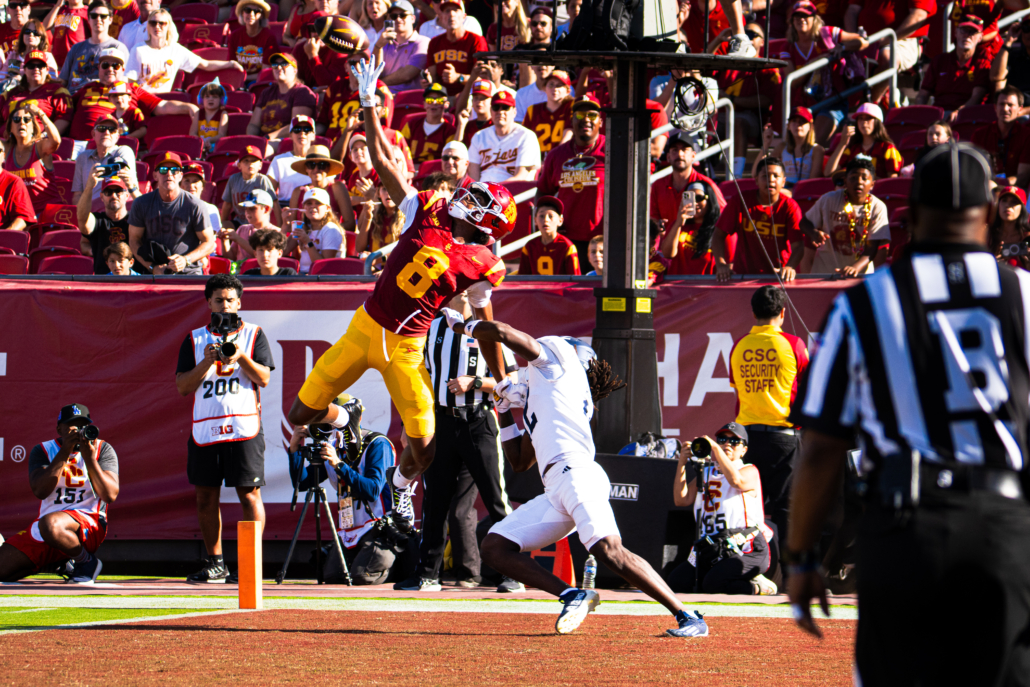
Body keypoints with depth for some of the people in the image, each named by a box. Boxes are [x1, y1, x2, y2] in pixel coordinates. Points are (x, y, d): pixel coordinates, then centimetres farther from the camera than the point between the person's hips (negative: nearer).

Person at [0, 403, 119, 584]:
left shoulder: (102, 449, 4)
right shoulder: (42, 451, 8)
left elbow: (110, 495, -9)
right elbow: (40, 491, -11)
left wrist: (90, 459, -20)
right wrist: (65, 452, -16)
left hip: (90, 523, -5)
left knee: (50, 524, -40)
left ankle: (87, 561, -11)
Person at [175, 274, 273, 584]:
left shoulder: (254, 335, 10)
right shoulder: (195, 340, 14)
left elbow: (264, 378, 1)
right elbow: (182, 386, 7)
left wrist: (241, 357, -15)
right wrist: (207, 362, -8)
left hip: (244, 427, -3)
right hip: (205, 428, 3)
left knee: (249, 492, -7)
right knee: (206, 495, 4)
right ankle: (215, 563, 12)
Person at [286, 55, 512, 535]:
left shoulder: (479, 266, -6)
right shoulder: (426, 213, -2)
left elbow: (486, 327, 4)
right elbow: (383, 162, 0)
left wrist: (503, 383, 7)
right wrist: (369, 104, -4)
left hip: (406, 348, -2)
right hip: (365, 328, 2)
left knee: (423, 447, -2)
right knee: (302, 414, 2)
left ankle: (402, 484, 35)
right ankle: (340, 424, 39)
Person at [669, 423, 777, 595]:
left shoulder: (750, 471, 5)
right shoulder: (706, 473, 21)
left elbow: (736, 481, -21)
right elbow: (681, 499, 10)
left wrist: (716, 448, -20)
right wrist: (682, 464, 0)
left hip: (746, 550, -7)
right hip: (711, 551, 7)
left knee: (713, 583, -30)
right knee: (677, 581, -9)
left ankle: (757, 586, -2)